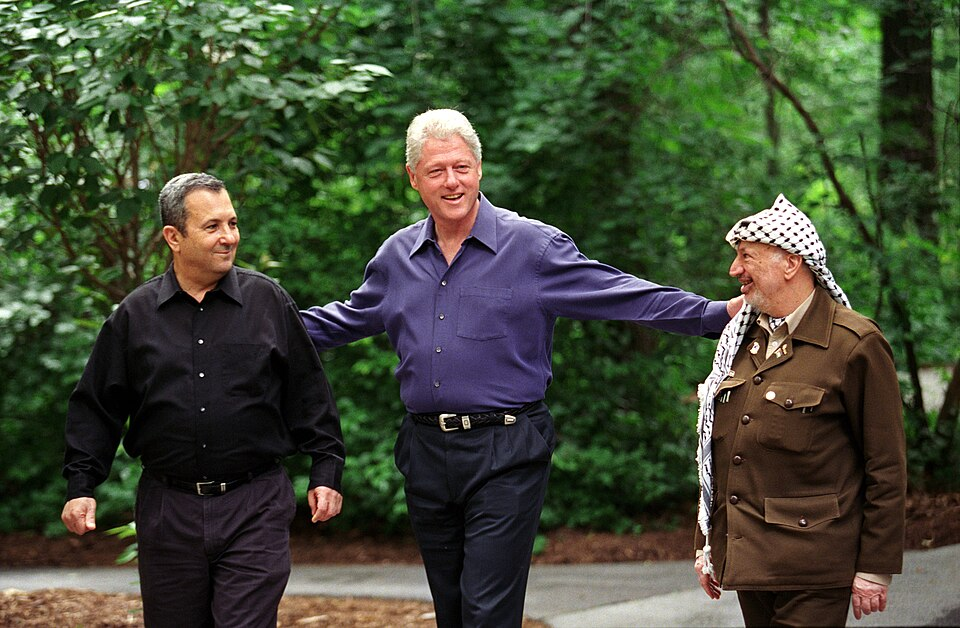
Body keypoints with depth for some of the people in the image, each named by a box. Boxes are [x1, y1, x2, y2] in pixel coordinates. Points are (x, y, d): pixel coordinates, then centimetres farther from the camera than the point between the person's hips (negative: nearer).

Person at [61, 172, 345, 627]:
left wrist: (325, 472, 4)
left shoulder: (269, 302, 4)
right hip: (168, 512, 2)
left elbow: (309, 394, 8)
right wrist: (81, 486, 3)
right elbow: (97, 407, 10)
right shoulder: (135, 316, 5)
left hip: (254, 508, -2)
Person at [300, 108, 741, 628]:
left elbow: (622, 295, -7)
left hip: (504, 453, -5)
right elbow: (349, 319, 26)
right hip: (426, 452, 5)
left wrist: (716, 314, -15)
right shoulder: (397, 257, 10)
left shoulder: (533, 246, -4)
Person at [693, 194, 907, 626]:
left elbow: (886, 468, -8)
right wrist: (706, 546, 17)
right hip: (748, 561, 6)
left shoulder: (856, 344, -8)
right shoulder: (740, 339, 12)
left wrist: (875, 570, -9)